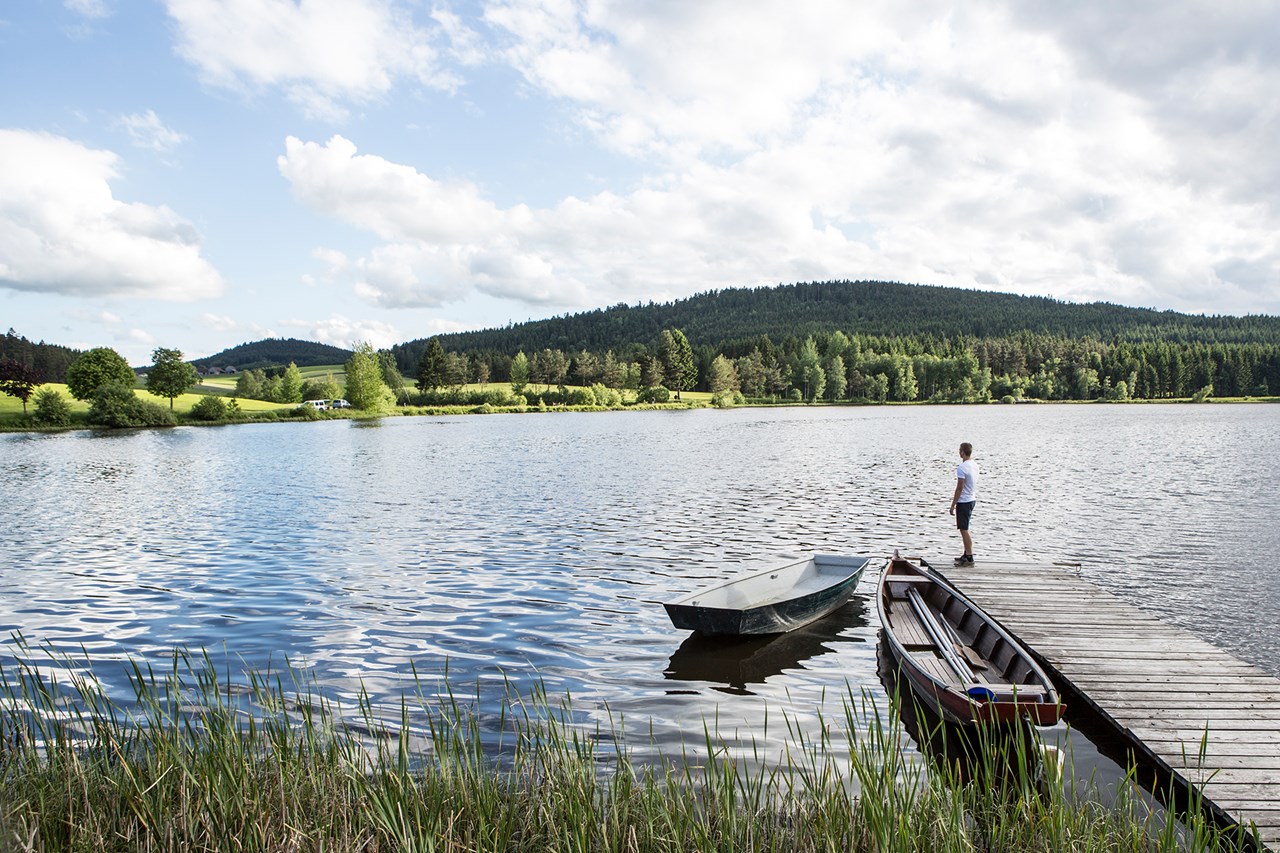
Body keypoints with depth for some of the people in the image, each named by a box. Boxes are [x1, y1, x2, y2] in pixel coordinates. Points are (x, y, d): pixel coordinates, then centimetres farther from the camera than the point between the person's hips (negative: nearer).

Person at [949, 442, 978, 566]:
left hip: (963, 502, -9)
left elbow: (959, 488, -20)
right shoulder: (974, 465, 8)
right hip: (972, 499, 9)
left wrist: (953, 505, -14)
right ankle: (966, 554, 26)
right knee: (964, 529, 18)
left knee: (964, 530, -4)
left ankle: (969, 558, -3)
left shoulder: (962, 467, -20)